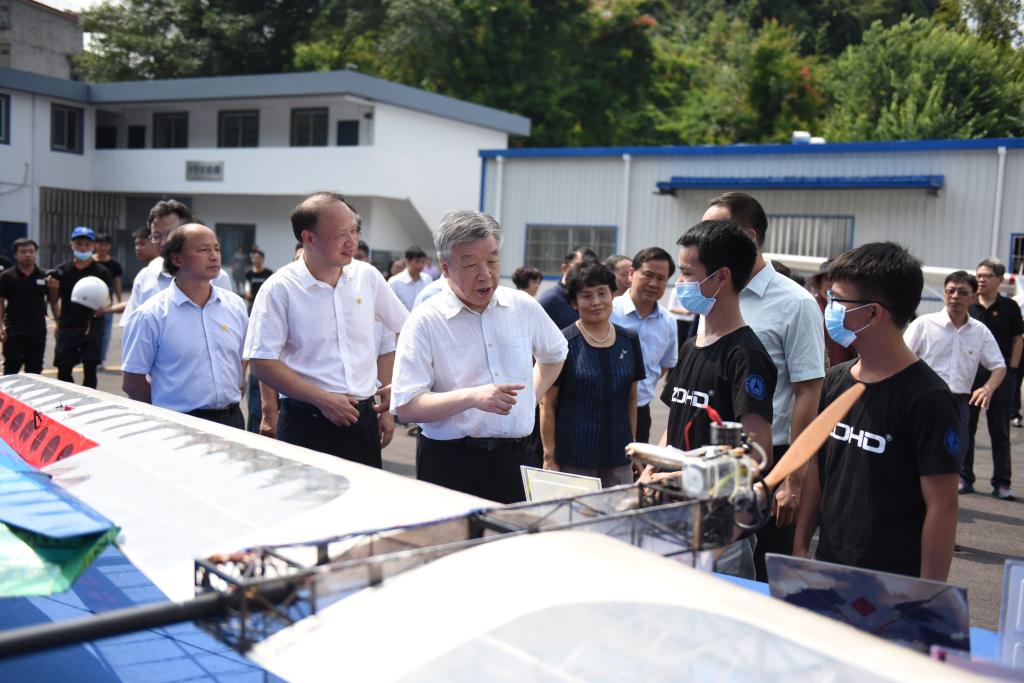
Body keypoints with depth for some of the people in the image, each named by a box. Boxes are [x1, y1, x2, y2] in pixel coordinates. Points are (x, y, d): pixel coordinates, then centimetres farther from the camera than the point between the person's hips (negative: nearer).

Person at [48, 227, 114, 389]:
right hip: (67, 328, 2)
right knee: (63, 370, 5)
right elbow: (54, 300, 11)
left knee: (90, 370, -2)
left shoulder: (102, 272, -1)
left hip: (92, 328, -2)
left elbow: (108, 300, -2)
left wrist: (104, 308, -24)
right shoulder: (62, 271, 4)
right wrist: (53, 288, -10)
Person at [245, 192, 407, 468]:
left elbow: (405, 329, 16)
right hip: (307, 423, -4)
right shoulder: (279, 289, -8)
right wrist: (323, 399, -14)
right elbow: (263, 364, -11)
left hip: (363, 416, 4)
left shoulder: (367, 276, 4)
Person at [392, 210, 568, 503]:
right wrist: (472, 397, -23)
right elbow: (406, 407, -14)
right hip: (450, 465, -3)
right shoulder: (425, 321, -8)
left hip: (517, 458, 4)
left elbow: (554, 354, 27)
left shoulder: (523, 306, 6)